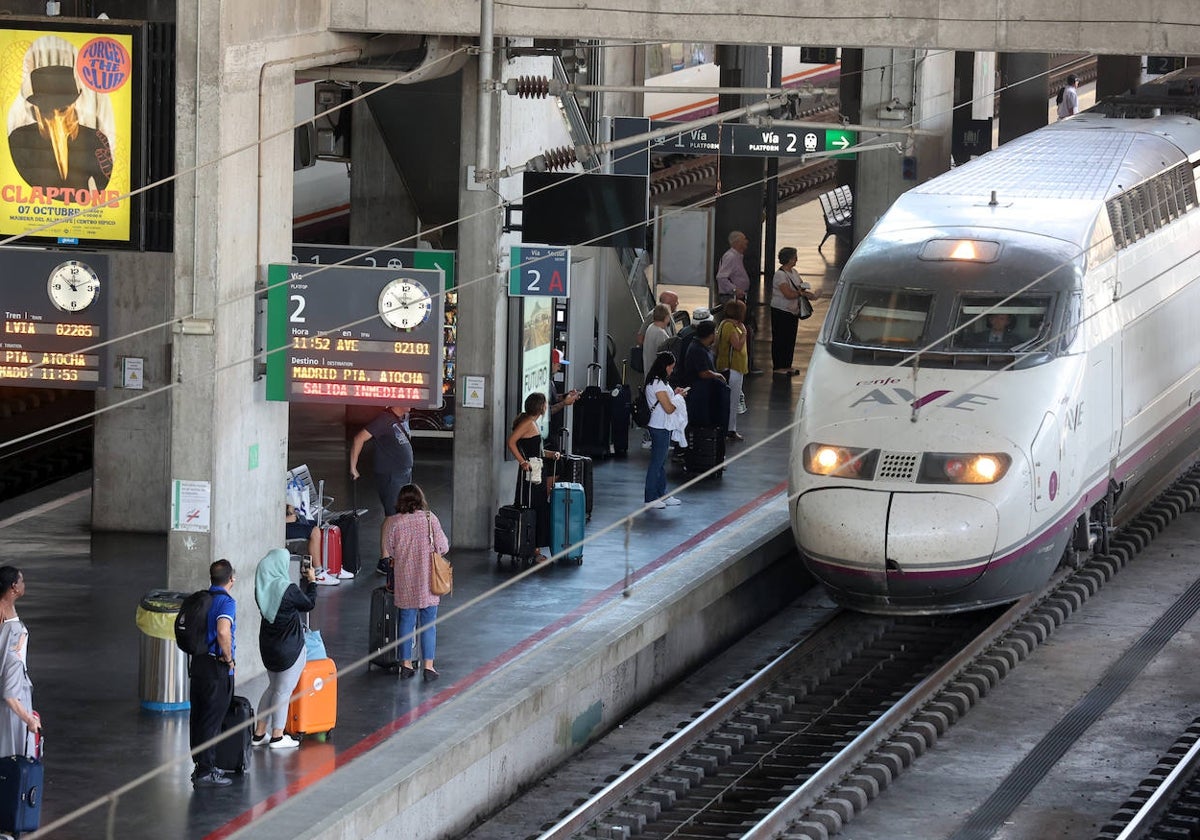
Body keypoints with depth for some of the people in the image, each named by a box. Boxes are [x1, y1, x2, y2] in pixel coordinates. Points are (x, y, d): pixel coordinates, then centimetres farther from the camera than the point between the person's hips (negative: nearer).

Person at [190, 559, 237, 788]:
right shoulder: (226, 602, -16)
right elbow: (223, 632, -32)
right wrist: (229, 658, -17)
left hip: (198, 664, 8)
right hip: (217, 667, -8)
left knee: (199, 717, 14)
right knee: (212, 720, -3)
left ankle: (202, 766, 22)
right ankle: (205, 772, -1)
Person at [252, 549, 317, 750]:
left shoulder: (262, 587, -3)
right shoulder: (287, 589, -23)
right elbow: (309, 604, -7)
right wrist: (311, 582, 7)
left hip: (268, 645, 7)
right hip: (289, 648, -7)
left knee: (273, 687, 21)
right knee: (284, 690, 5)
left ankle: (259, 733, 23)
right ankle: (277, 737, 12)